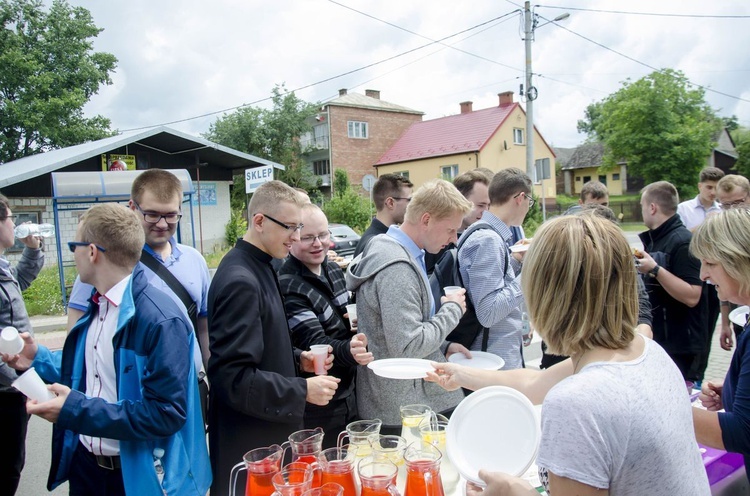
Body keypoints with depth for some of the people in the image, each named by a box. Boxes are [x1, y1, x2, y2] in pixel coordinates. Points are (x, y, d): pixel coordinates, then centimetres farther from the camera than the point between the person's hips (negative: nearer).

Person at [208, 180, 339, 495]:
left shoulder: (257, 266, 7)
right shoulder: (240, 281, -24)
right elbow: (232, 377, -27)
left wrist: (298, 359, 3)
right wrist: (303, 391, -21)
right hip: (249, 445, -9)